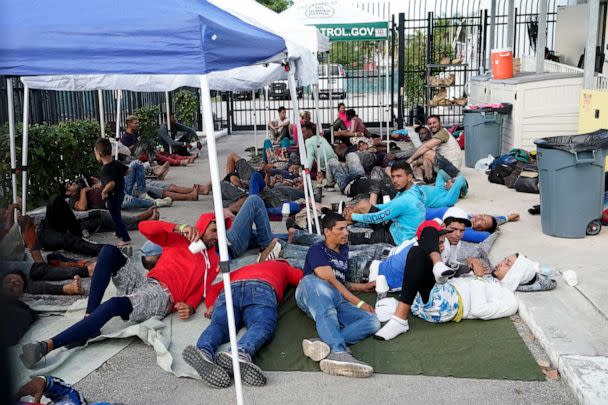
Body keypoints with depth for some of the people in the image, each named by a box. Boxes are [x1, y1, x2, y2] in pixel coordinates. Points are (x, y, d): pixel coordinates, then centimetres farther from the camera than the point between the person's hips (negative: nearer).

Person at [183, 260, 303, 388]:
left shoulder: (239, 272, 45)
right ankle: (241, 353, -59)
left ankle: (204, 351, -54)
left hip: (231, 288, 3)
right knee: (262, 325, -27)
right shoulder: (282, 266, 40)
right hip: (261, 287, -3)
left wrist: (212, 306, 20)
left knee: (219, 324, -20)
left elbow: (214, 289, 35)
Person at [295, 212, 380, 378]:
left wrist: (362, 286, 30)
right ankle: (338, 352, -61)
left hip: (338, 301, 6)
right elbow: (330, 280, -6)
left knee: (372, 321, -22)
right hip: (311, 293, -6)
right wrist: (359, 303, -9)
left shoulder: (343, 249, 31)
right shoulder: (317, 250, 7)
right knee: (315, 282, -44)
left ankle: (325, 345, -47)